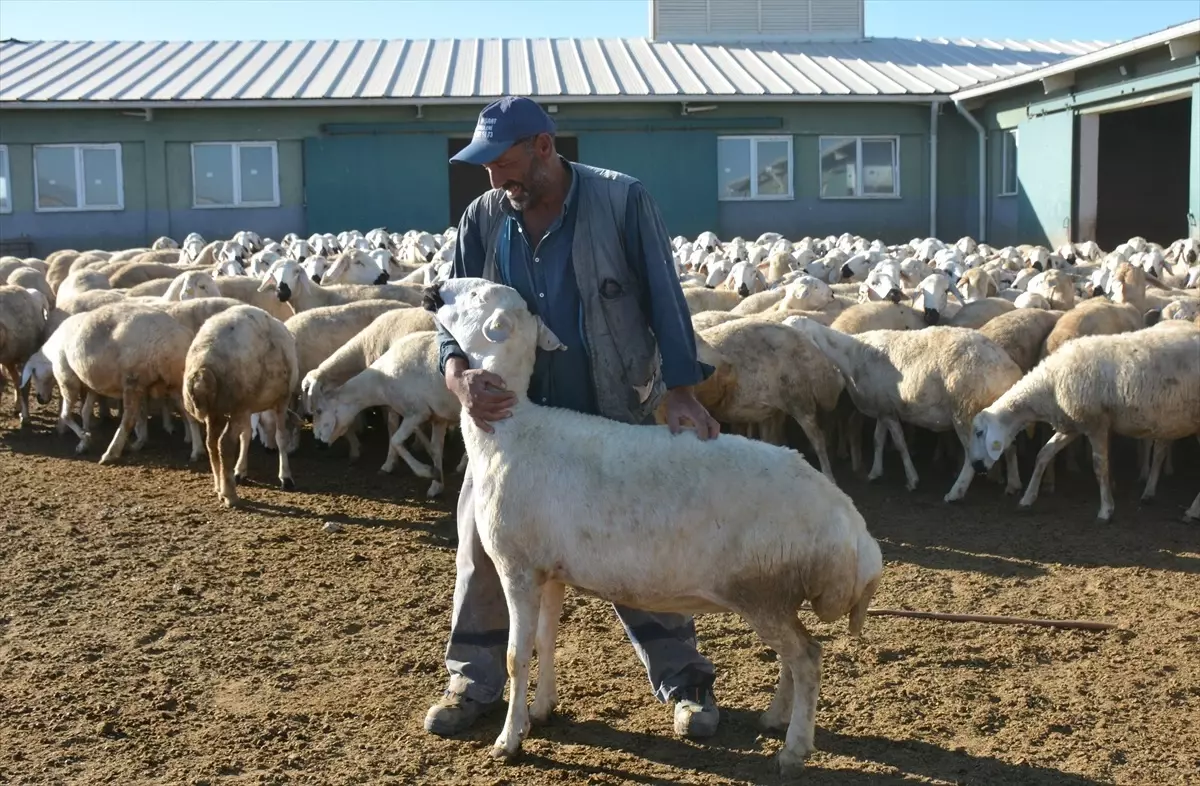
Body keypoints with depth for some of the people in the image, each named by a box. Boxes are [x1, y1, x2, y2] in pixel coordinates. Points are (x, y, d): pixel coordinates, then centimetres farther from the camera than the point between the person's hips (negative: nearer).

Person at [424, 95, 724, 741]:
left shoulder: (622, 202, -11)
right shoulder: (483, 219, -2)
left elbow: (664, 299, -9)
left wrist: (680, 390, -15)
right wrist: (459, 374, -25)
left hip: (615, 419, -3)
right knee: (483, 548, 6)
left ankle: (682, 681, 20)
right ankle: (474, 681, 23)